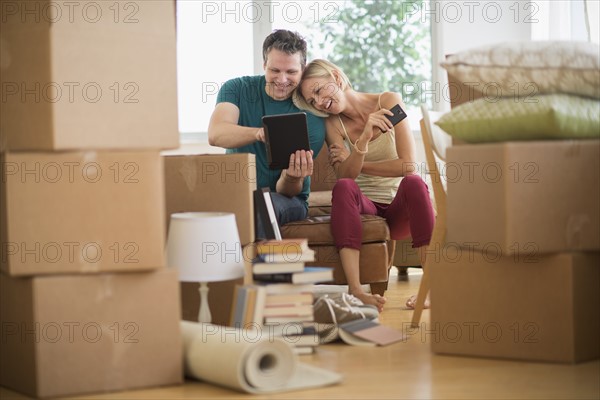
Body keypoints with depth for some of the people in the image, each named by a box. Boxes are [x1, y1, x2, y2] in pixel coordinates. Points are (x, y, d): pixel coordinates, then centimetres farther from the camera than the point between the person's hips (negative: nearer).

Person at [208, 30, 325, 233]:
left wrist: (292, 179, -38)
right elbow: (215, 135, -24)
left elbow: (286, 191, -13)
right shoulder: (237, 89, -3)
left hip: (286, 200, -1)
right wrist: (259, 133, -43)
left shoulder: (311, 116, -10)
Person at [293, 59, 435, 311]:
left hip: (399, 208, -1)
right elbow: (345, 176, -12)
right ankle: (354, 290, -45)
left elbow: (408, 166, -9)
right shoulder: (334, 124, 5)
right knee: (343, 187, -31)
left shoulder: (388, 101, -1)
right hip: (365, 207, 1)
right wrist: (364, 138, -28)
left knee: (413, 183, -34)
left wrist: (357, 165, -5)